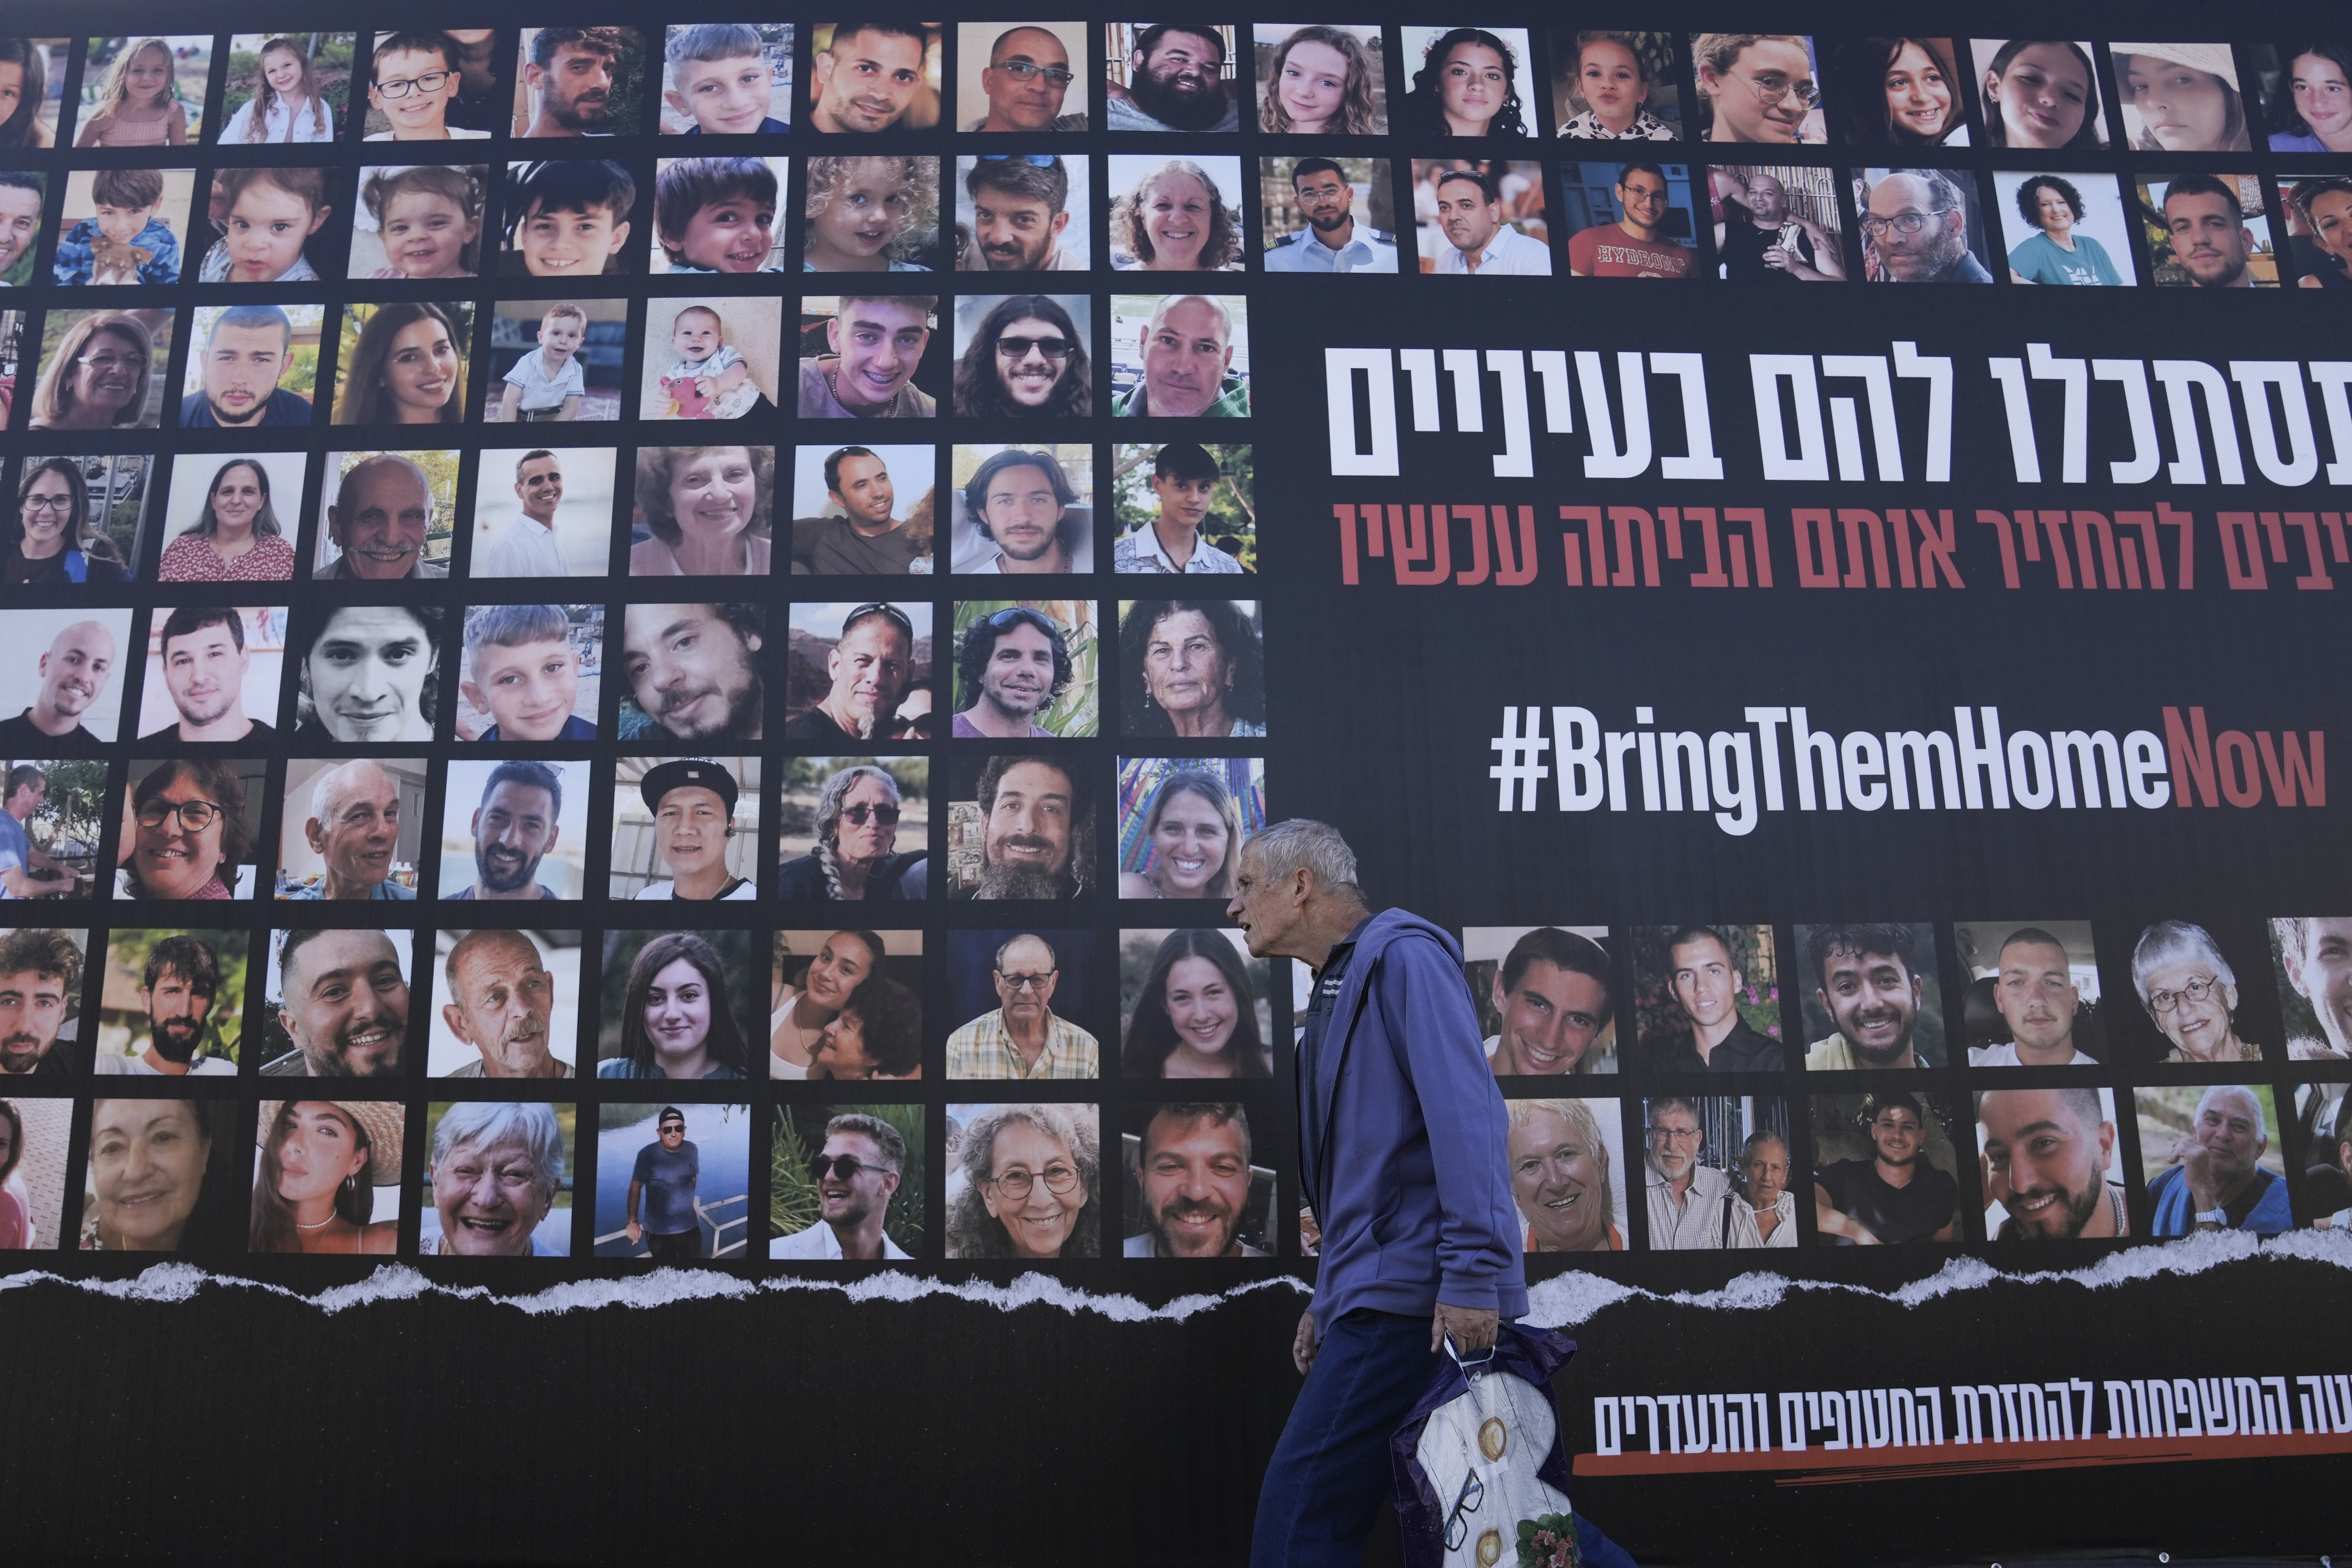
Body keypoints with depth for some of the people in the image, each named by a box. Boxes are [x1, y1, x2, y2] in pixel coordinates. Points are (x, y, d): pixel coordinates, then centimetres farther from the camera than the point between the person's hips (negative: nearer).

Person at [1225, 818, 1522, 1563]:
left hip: (1411, 1294, -10)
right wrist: (1329, 1301, 23)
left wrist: (1473, 1276, -25)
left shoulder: (1403, 957, -8)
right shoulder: (1337, 990, 21)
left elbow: (1465, 1116, -20)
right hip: (1372, 1297, 10)